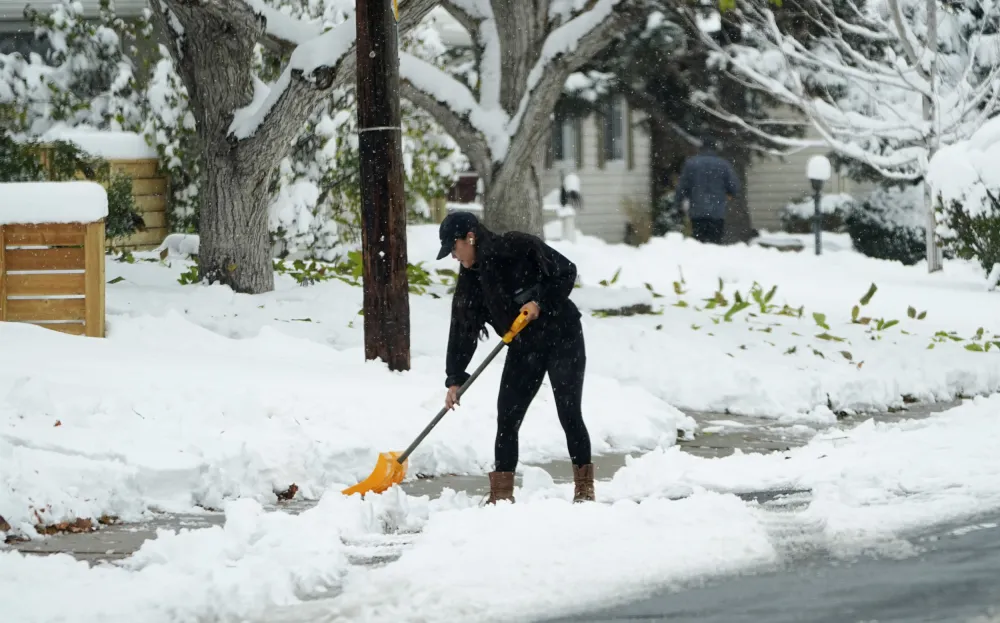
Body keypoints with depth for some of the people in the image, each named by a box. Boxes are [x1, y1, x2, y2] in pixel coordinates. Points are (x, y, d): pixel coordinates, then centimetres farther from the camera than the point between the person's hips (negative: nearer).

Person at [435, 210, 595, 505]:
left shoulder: (519, 247, -16)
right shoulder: (471, 280, 2)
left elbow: (566, 272, -12)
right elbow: (462, 331, 1)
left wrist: (540, 304, -22)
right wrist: (454, 379, -3)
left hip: (562, 339, -6)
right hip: (523, 348, 6)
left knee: (570, 414, -5)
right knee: (506, 418, -3)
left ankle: (584, 487, 7)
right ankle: (501, 494, 1)